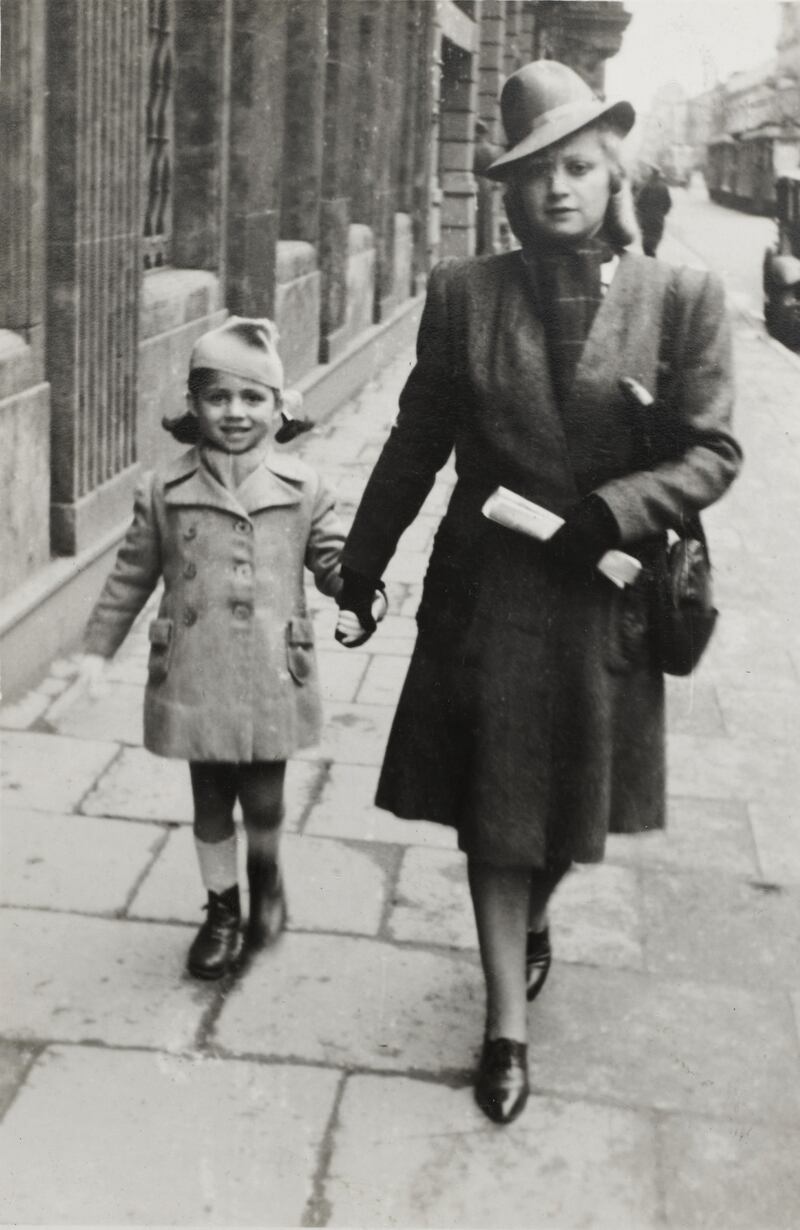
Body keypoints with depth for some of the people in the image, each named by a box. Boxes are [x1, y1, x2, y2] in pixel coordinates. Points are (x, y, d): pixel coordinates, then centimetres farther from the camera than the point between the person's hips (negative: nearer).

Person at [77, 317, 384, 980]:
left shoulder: (302, 489, 0)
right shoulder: (164, 491, 0)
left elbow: (333, 563, 4)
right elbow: (131, 575, 8)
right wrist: (98, 648, 9)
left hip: (272, 679, 0)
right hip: (194, 678, 1)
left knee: (263, 800, 6)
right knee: (210, 800, 12)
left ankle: (266, 872, 39)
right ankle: (222, 909, 31)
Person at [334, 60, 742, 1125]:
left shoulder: (682, 298, -6)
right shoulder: (464, 293, -3)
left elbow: (712, 452, -6)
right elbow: (416, 443, 3)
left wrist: (611, 513, -21)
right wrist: (359, 571, 6)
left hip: (605, 599, 0)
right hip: (485, 591, 0)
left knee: (571, 811, 18)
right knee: (493, 819, 6)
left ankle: (534, 921, 50)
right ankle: (508, 1024, 21)